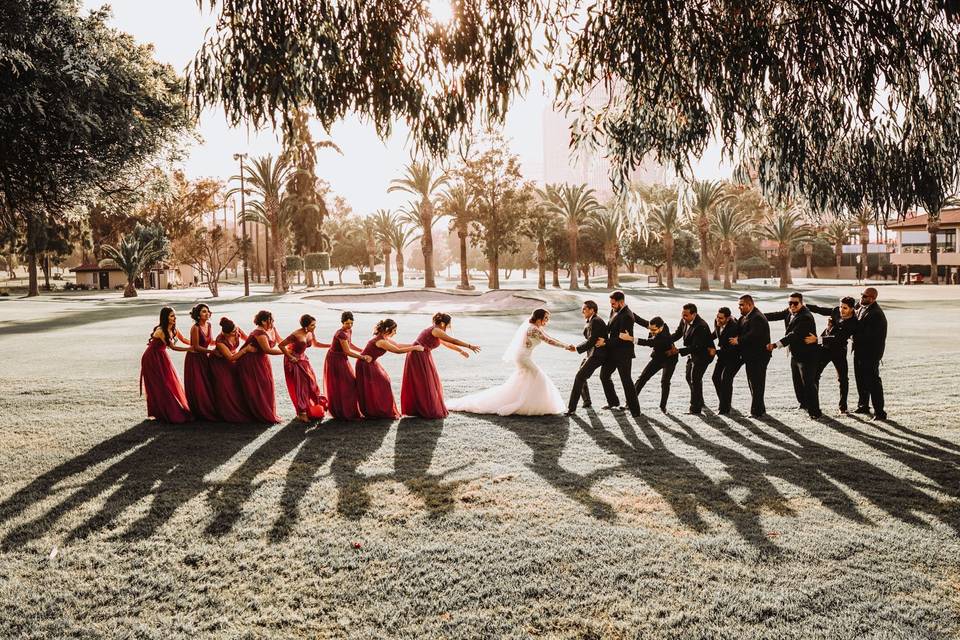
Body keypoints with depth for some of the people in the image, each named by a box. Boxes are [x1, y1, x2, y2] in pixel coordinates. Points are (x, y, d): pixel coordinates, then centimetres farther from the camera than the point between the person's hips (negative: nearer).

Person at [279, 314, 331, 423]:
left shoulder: (311, 333, -7)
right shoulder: (296, 335, -29)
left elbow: (315, 344, 14)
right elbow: (281, 345, -24)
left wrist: (330, 346, 6)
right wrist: (290, 357, -19)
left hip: (303, 359, 7)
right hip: (294, 361, -7)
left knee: (311, 383, 7)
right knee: (299, 386, -5)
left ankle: (311, 410, 19)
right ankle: (302, 413, 3)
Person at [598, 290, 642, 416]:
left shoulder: (626, 316, -22)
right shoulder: (615, 311, 6)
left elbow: (622, 338, -25)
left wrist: (605, 342, -21)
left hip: (623, 354, -10)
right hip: (612, 352, 10)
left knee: (626, 380, -4)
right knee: (604, 375, 17)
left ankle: (635, 410, 3)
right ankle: (613, 402, 29)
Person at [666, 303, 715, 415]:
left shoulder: (701, 326, -32)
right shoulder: (684, 321, -6)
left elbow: (696, 347, -32)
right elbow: (677, 334, 4)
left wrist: (678, 351, -35)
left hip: (703, 354, -10)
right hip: (693, 354, 10)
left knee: (695, 379, -13)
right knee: (689, 377, 21)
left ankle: (695, 409, -6)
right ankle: (699, 402, 42)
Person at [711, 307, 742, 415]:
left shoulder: (733, 328, -31)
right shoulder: (716, 322, -8)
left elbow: (731, 348, -31)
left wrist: (716, 351, -31)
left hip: (734, 356, -8)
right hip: (723, 353, 8)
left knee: (726, 379, -14)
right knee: (715, 377, 9)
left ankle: (725, 408, -4)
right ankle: (723, 402, 26)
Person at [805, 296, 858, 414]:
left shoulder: (853, 323, -22)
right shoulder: (836, 311, -7)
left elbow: (837, 339, -30)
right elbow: (820, 309, 10)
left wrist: (817, 340, -36)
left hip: (839, 351, -4)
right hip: (824, 348, 4)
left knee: (843, 379, 2)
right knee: (814, 375, 5)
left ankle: (842, 406, 15)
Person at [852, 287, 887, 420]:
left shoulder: (876, 314, -22)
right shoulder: (861, 308, 8)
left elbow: (866, 334, -27)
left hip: (870, 354, -10)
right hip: (860, 351, 10)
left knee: (873, 382, -7)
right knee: (861, 379, 20)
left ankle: (879, 412, -3)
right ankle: (863, 406, 35)